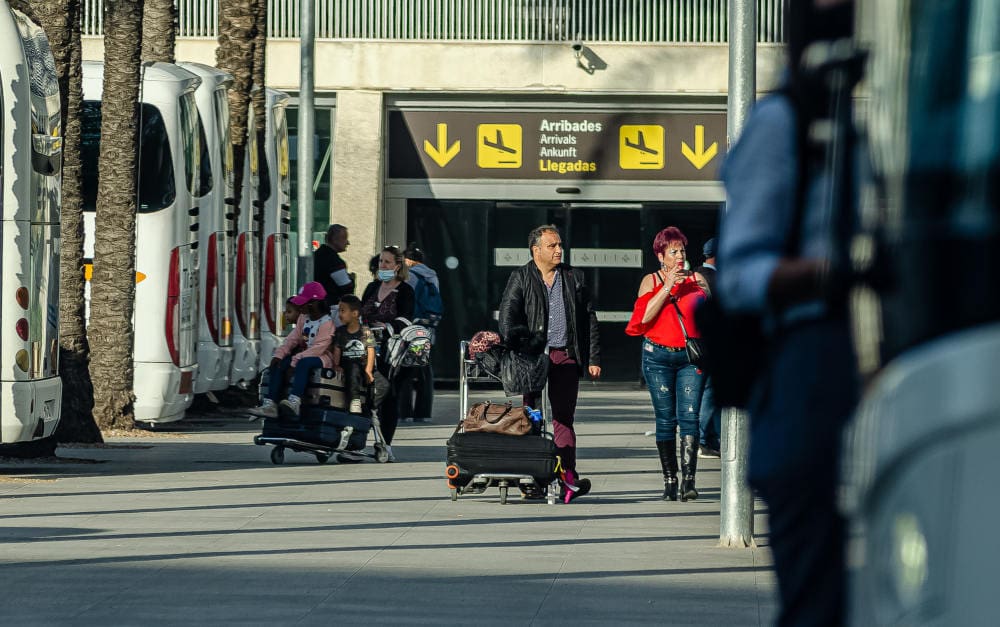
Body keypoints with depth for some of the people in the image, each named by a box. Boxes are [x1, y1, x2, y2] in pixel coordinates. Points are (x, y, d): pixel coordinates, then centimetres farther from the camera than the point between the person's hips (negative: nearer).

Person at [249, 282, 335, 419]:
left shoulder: (327, 322, -14)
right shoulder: (303, 318, 12)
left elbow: (318, 348, -22)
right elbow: (293, 338, 7)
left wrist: (295, 360, -27)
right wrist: (279, 354, -10)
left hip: (322, 358, -8)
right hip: (304, 355, 8)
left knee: (303, 363, -39)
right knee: (278, 364, -12)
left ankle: (294, 401, -54)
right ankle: (269, 404, -22)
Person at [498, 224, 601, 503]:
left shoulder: (573, 278, 13)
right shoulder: (520, 278, 6)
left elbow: (589, 321, 14)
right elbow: (507, 318, -1)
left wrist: (593, 359, 9)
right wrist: (516, 349, -16)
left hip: (566, 357, 1)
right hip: (531, 356, -1)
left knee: (563, 418, -4)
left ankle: (568, 477, -11)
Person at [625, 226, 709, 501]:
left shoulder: (695, 280, 11)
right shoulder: (651, 281, 8)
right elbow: (645, 316, -7)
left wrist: (706, 293, -7)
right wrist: (667, 286, -11)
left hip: (691, 357, 0)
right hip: (659, 357, 0)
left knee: (689, 415, -11)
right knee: (665, 419, 0)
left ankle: (688, 479, -16)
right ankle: (669, 480, 5)